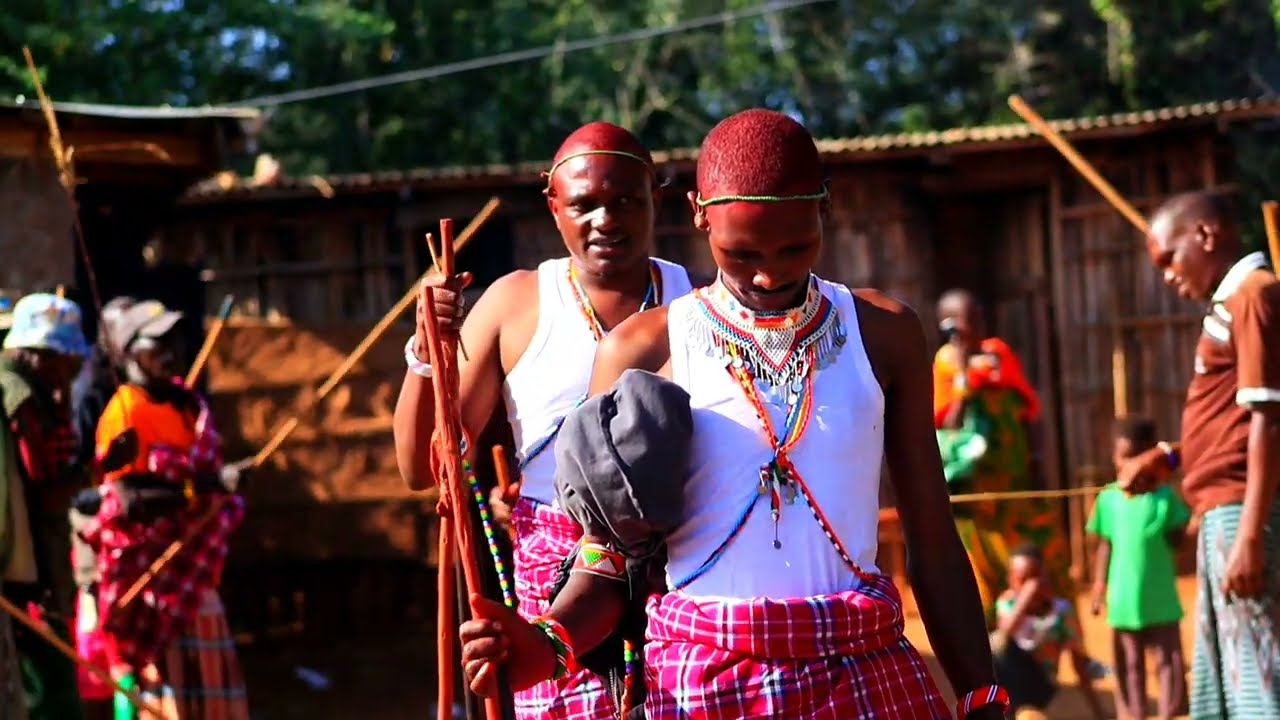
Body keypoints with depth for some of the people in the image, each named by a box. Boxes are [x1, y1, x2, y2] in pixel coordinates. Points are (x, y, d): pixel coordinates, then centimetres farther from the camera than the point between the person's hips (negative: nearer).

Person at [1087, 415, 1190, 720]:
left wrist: (1159, 533, -17)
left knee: (1168, 659, 1)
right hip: (1123, 597, 2)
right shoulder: (1108, 498, 2)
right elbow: (1104, 546, 7)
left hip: (1160, 596, -1)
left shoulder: (1164, 495, -2)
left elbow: (1179, 539, -1)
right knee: (1130, 663, 9)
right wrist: (1099, 586, 4)